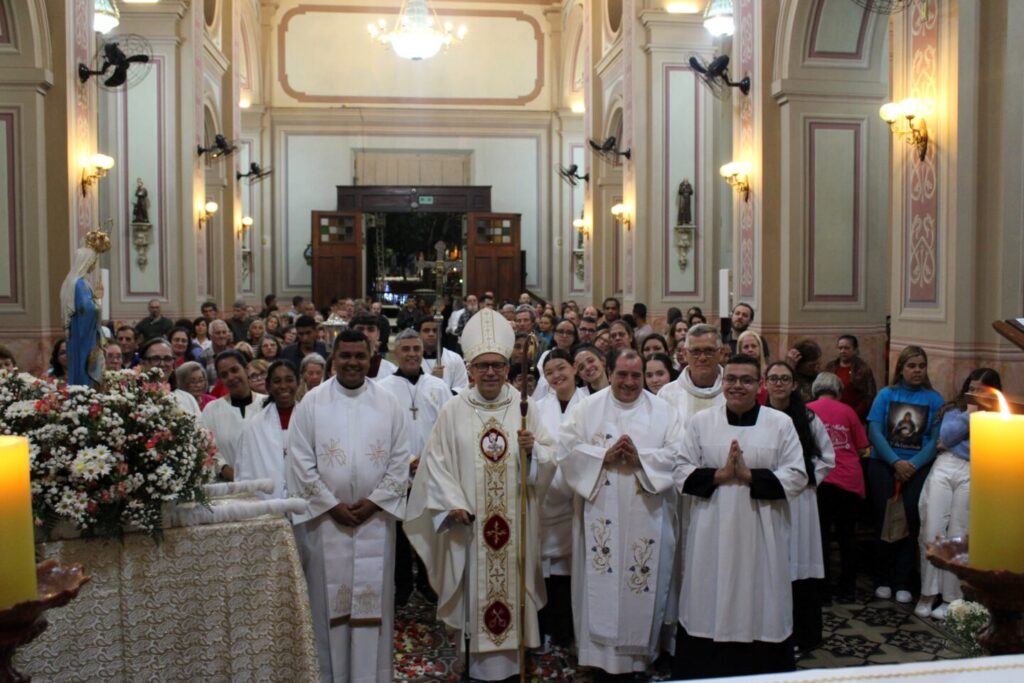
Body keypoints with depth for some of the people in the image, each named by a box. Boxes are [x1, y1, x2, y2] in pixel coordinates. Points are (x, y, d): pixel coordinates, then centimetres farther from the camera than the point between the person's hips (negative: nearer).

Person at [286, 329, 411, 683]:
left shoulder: (388, 404, 4)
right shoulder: (312, 402, -1)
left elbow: (400, 460, 2)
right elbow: (301, 460, -5)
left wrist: (374, 501, -8)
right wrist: (332, 504, -10)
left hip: (376, 517, 1)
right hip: (325, 516, -1)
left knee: (372, 598, 5)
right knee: (328, 598, 5)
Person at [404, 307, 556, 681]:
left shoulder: (524, 407, 2)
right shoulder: (453, 410, -1)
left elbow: (549, 462, 3)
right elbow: (437, 461, -3)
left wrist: (534, 449, -18)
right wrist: (452, 504, -12)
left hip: (514, 523, 1)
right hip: (468, 524, -1)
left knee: (511, 588, 7)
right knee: (474, 591, 5)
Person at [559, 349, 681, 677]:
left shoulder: (662, 410, 5)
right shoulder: (587, 408, 4)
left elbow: (675, 454, -4)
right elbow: (566, 450, -4)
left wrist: (640, 458, -17)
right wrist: (604, 456, -16)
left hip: (645, 515, 1)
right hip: (599, 513, 0)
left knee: (642, 586, 7)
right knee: (599, 584, 4)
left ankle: (639, 653, 22)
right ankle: (599, 651, 16)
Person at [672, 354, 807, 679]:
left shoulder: (780, 423, 2)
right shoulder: (701, 421, 5)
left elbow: (796, 476, -4)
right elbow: (682, 474, 2)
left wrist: (749, 476, -15)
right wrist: (719, 475, -14)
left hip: (760, 534, -1)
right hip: (713, 533, 1)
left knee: (759, 609, 6)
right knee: (709, 609, 6)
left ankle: (763, 673, 20)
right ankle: (704, 673, 19)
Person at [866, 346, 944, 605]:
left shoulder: (934, 399, 7)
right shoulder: (886, 395, 8)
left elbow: (936, 439, -1)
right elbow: (874, 431, -1)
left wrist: (913, 465, -14)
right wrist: (896, 462, -12)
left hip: (918, 465, 0)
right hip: (884, 462, 0)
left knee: (911, 517, -10)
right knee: (885, 516, -6)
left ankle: (903, 582, 1)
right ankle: (883, 580, 7)